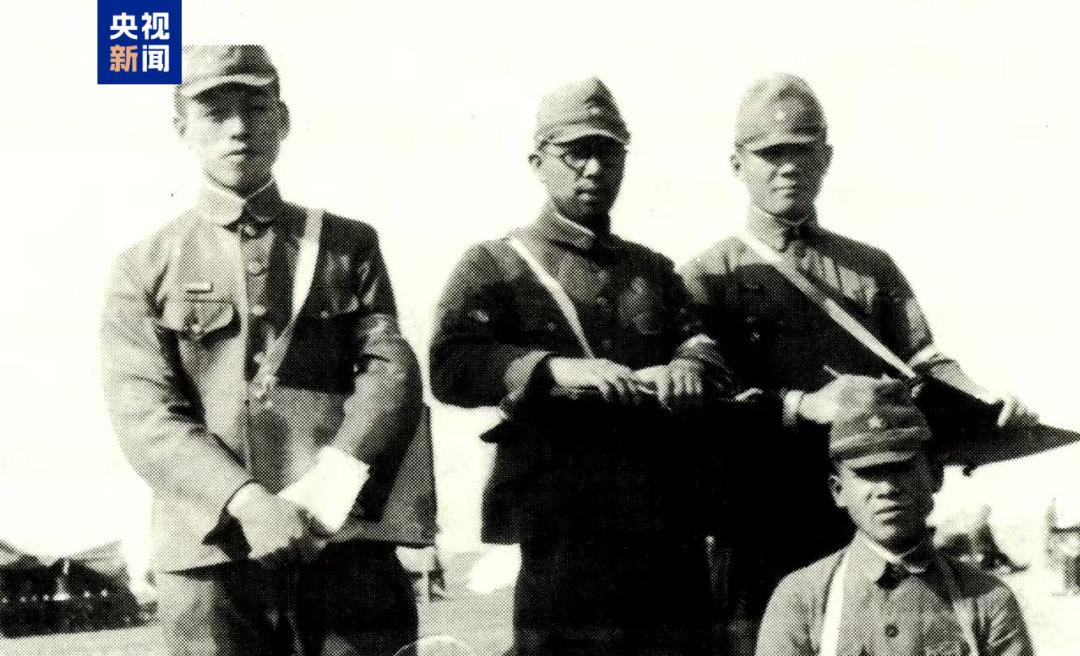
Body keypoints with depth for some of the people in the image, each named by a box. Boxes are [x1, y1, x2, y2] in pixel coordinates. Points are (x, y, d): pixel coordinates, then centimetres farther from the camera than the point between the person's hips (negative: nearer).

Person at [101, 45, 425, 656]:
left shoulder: (349, 244, 15)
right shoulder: (145, 268, 11)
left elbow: (392, 372, 2)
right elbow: (146, 416, -1)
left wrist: (322, 495, -15)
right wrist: (247, 503, -19)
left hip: (348, 544, 1)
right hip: (212, 557, 0)